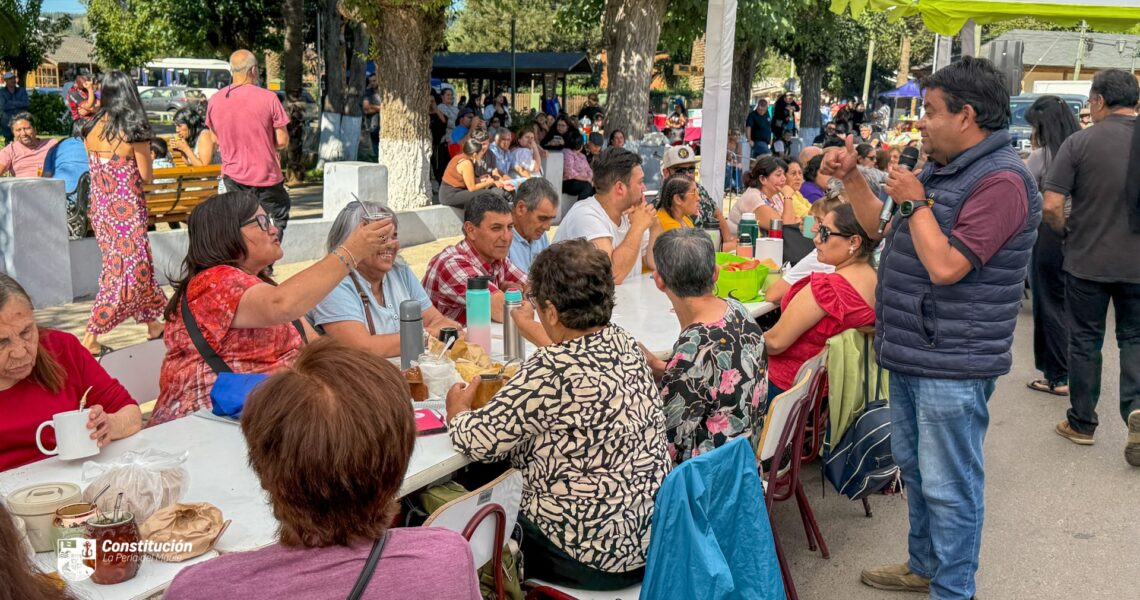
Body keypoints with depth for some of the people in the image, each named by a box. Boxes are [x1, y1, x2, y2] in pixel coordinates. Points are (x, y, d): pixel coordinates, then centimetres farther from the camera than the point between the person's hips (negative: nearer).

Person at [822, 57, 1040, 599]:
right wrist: (851, 178, 10)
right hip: (911, 353, 10)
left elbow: (945, 266, -28)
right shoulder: (943, 170, 12)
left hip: (951, 367, -10)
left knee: (948, 487, 1)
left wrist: (916, 201, -16)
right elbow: (881, 226, 22)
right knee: (914, 469, 22)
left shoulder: (1000, 182, -20)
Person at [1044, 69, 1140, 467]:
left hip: (1087, 261, -2)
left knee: (1085, 341, 11)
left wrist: (1066, 231, 4)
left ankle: (1082, 423, 21)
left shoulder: (1080, 142, -11)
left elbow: (1051, 205, -15)